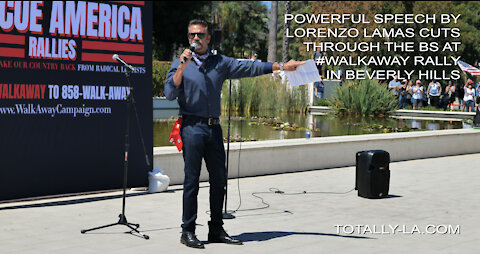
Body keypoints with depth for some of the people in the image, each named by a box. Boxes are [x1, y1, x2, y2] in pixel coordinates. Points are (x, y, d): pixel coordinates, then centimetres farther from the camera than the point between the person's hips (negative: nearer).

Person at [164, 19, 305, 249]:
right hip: (192, 127, -4)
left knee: (219, 179, 6)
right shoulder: (180, 64, 5)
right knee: (192, 180, -5)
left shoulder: (220, 63, 13)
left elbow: (248, 68, 11)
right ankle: (188, 231, 3)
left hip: (214, 128, 4)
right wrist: (182, 67, -14)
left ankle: (216, 229, 18)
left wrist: (281, 66, 7)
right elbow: (170, 94, -6)